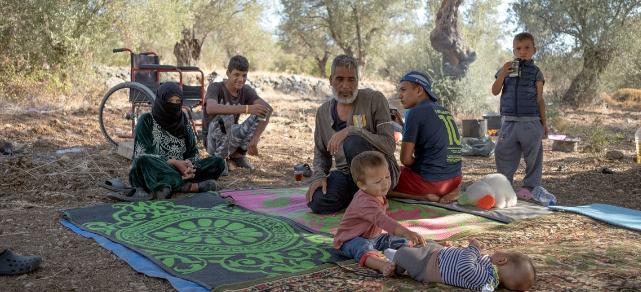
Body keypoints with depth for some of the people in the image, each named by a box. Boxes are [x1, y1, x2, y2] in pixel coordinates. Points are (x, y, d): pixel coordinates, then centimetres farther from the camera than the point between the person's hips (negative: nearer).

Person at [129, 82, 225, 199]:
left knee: (218, 162, -12)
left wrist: (189, 165, -18)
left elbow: (193, 153, 6)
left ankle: (177, 185, -30)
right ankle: (191, 186, -34)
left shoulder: (183, 119, 8)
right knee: (143, 161, -37)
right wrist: (173, 162, -24)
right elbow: (143, 156, -13)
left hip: (179, 171, 4)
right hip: (152, 173, -4)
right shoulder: (146, 120, -4)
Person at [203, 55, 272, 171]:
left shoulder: (246, 90, -4)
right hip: (214, 142, -4)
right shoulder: (215, 88, -16)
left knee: (262, 112, -16)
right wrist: (247, 108, -50)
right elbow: (210, 108, -40)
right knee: (225, 110, -32)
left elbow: (267, 108, -22)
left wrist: (255, 138, -39)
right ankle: (219, 158, -17)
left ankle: (237, 154, -3)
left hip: (232, 138, 4)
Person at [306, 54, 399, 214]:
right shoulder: (323, 112, 7)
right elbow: (321, 153, 14)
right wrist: (318, 176, -7)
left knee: (353, 142, -34)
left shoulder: (375, 99, -7)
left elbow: (389, 145, -17)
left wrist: (351, 131, -27)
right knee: (318, 202, -26)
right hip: (346, 174, 4)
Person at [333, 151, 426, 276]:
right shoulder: (365, 202, -32)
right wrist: (407, 233, -58)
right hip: (353, 240, -10)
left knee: (400, 241, 0)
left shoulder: (377, 195, 1)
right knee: (363, 248, -41)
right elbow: (382, 220, -47)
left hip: (374, 237, 10)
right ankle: (383, 265, -67)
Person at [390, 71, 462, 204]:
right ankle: (447, 193, 10)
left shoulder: (415, 113, -11)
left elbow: (405, 159, -13)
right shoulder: (445, 111, 12)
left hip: (429, 180, -8)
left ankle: (426, 196, -6)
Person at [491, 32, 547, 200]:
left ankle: (530, 186, 16)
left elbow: (539, 99, 4)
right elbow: (495, 91, 0)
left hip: (530, 122, -2)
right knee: (503, 155, 3)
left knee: (532, 156, 5)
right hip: (509, 122, 2)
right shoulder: (505, 69, 9)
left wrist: (543, 123, 2)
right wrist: (502, 74, -16)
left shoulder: (535, 73, 4)